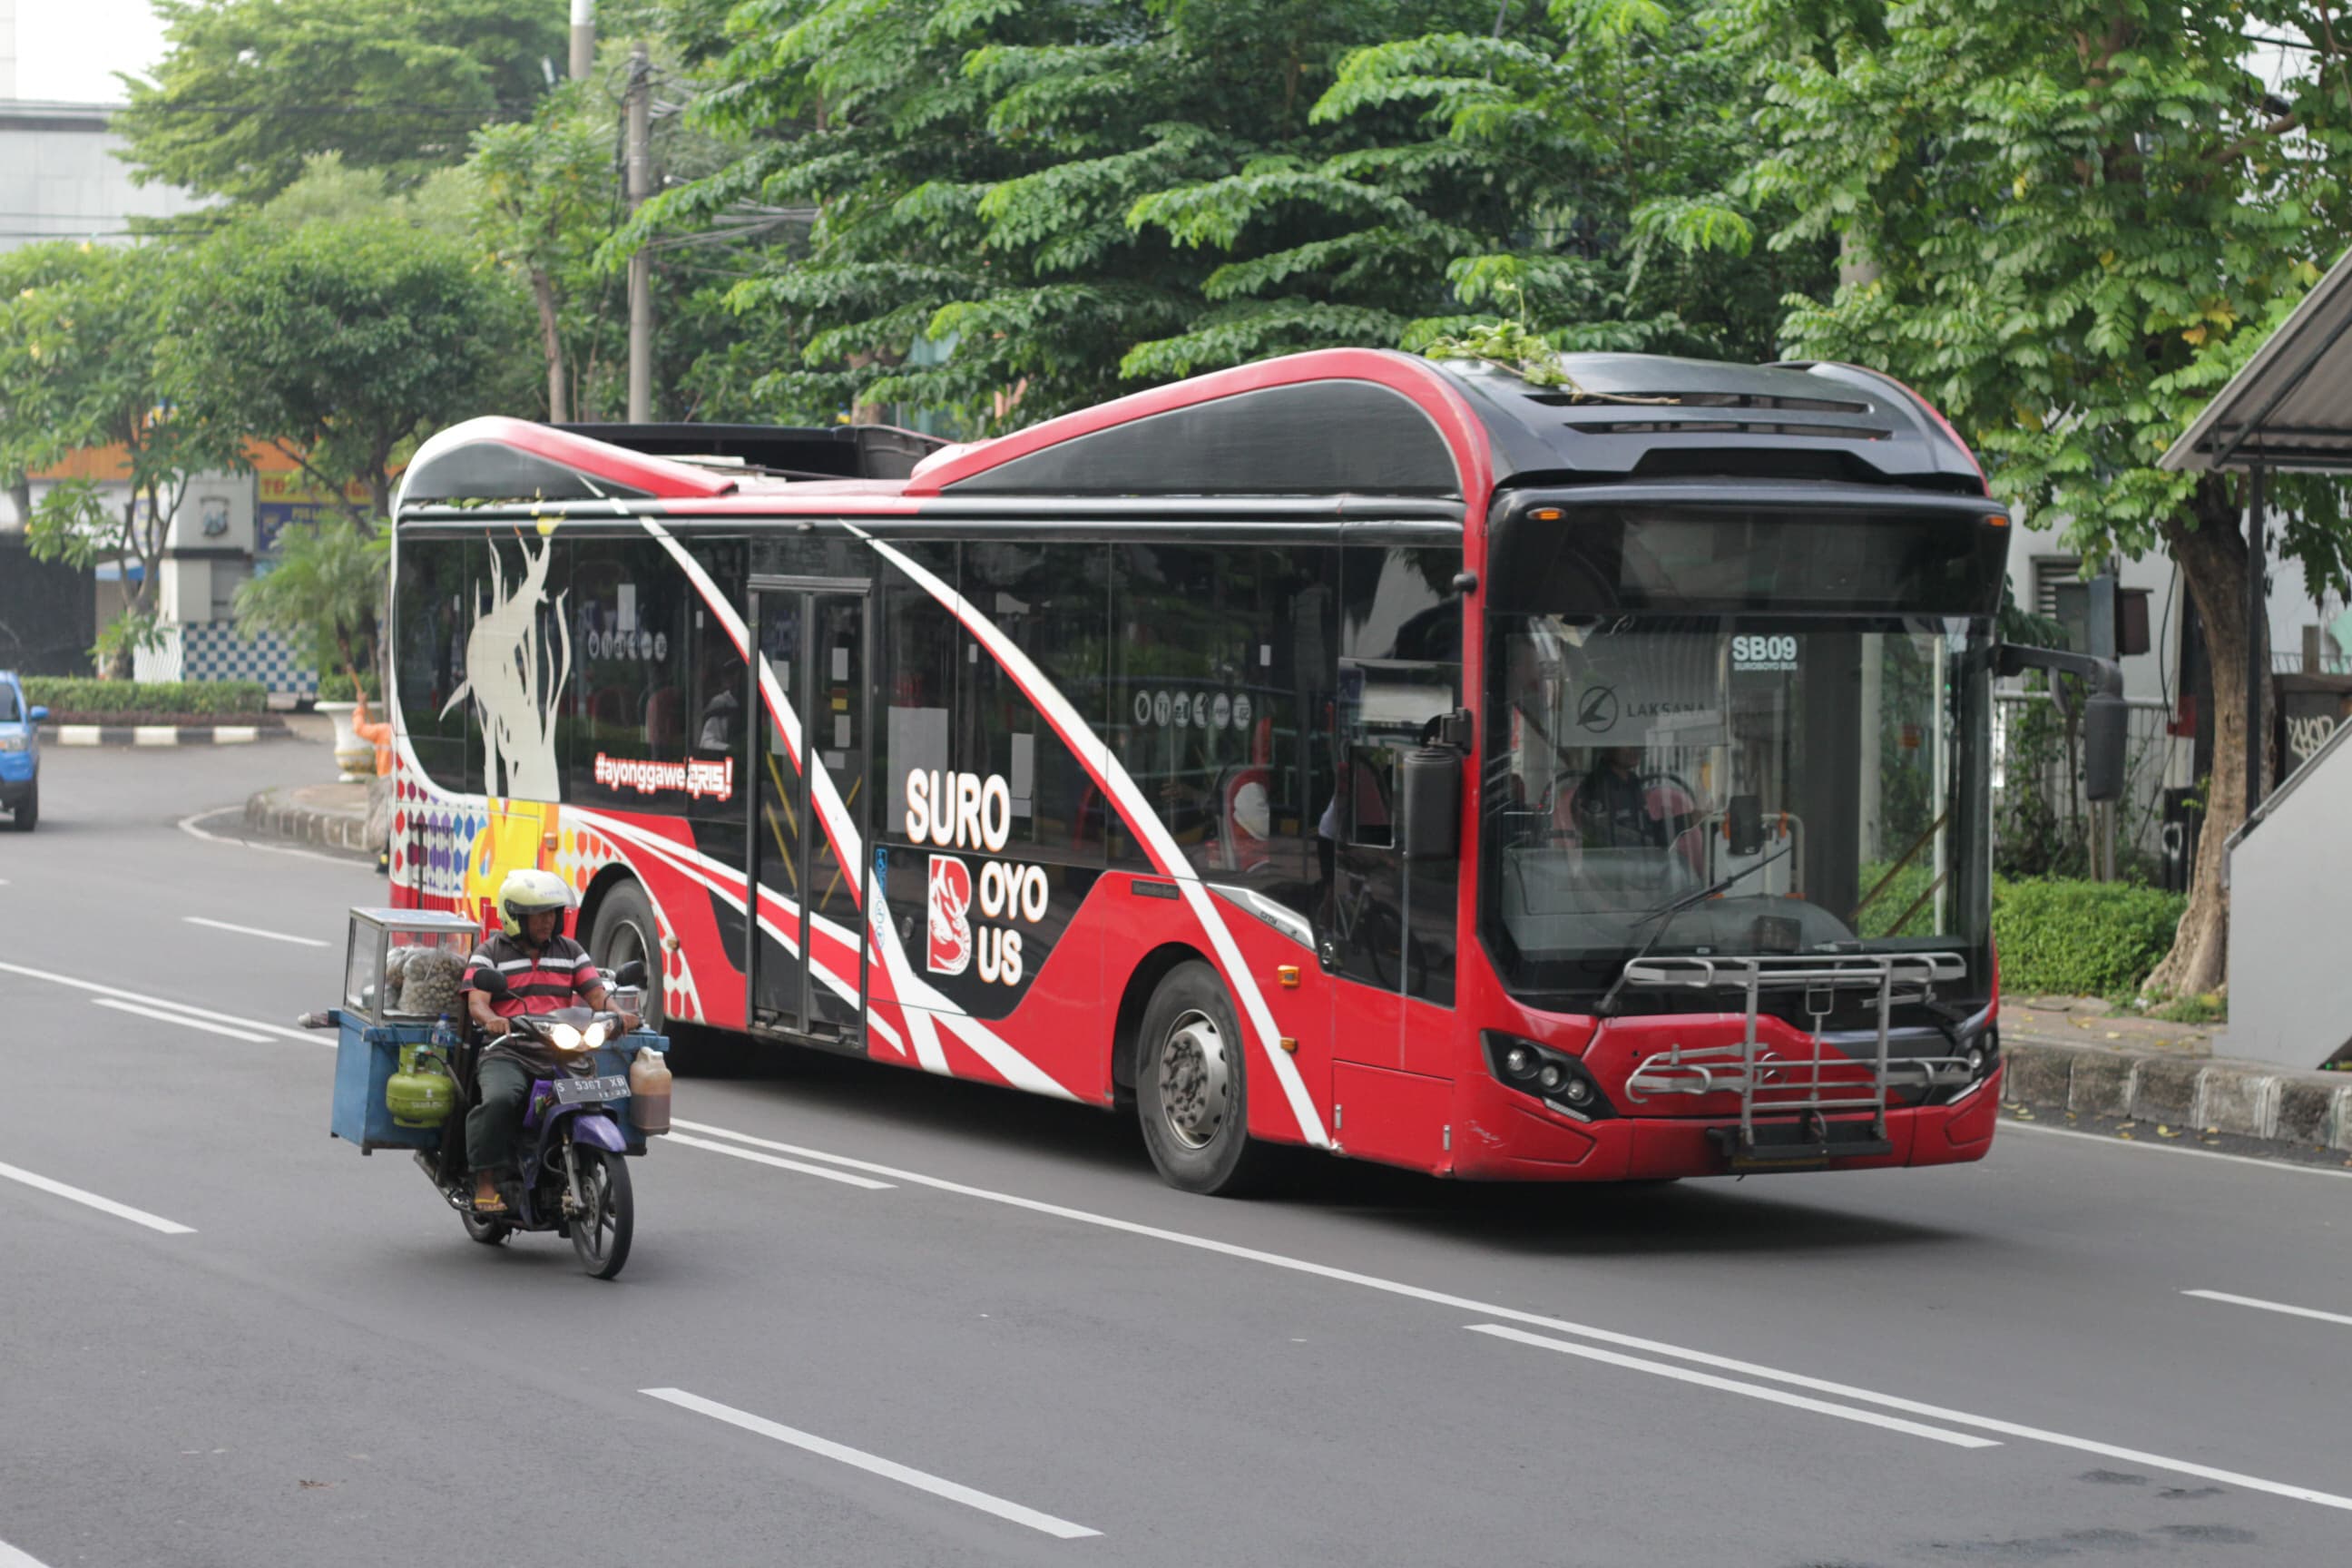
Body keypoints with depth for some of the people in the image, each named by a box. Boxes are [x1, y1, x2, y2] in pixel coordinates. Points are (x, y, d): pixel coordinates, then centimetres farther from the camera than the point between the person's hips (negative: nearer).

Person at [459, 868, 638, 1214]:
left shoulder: (570, 951, 20)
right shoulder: (489, 954, 10)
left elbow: (595, 992, 11)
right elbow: (476, 1003, -4)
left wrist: (616, 1014, -12)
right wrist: (490, 1019, -27)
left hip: (560, 1054, 3)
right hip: (507, 1052, -3)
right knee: (499, 1100, -35)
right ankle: (486, 1183, -25)